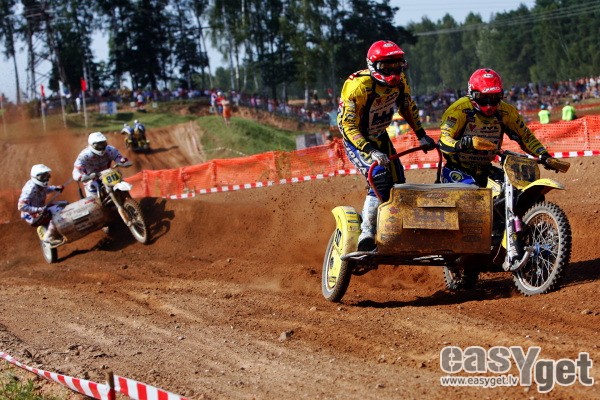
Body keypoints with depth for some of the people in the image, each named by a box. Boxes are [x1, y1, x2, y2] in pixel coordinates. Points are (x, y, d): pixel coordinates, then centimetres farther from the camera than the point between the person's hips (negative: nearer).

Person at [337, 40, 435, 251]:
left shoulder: (399, 81, -8)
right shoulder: (358, 86, -30)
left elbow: (408, 106, 11)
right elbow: (347, 125, -31)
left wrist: (422, 136, 8)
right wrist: (371, 151, -41)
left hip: (379, 136, 8)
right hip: (356, 138, -8)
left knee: (397, 181, 4)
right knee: (380, 179, -27)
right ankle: (367, 232, -29)